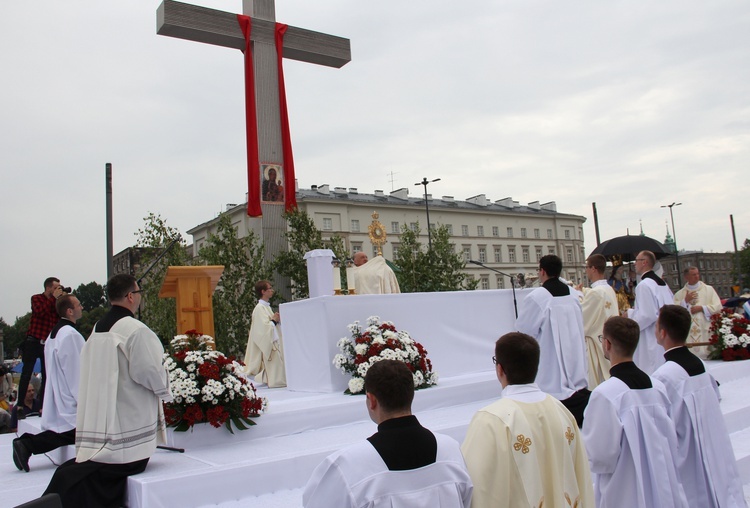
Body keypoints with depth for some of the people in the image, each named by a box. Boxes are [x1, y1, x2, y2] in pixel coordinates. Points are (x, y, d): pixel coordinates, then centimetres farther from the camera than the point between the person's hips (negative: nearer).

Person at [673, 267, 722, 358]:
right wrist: (685, 301, -6)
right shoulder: (679, 294, 11)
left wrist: (701, 308, -9)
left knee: (708, 355, -5)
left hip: (706, 331, 0)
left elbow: (718, 307, 1)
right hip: (688, 333, 0)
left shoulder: (709, 289, 10)